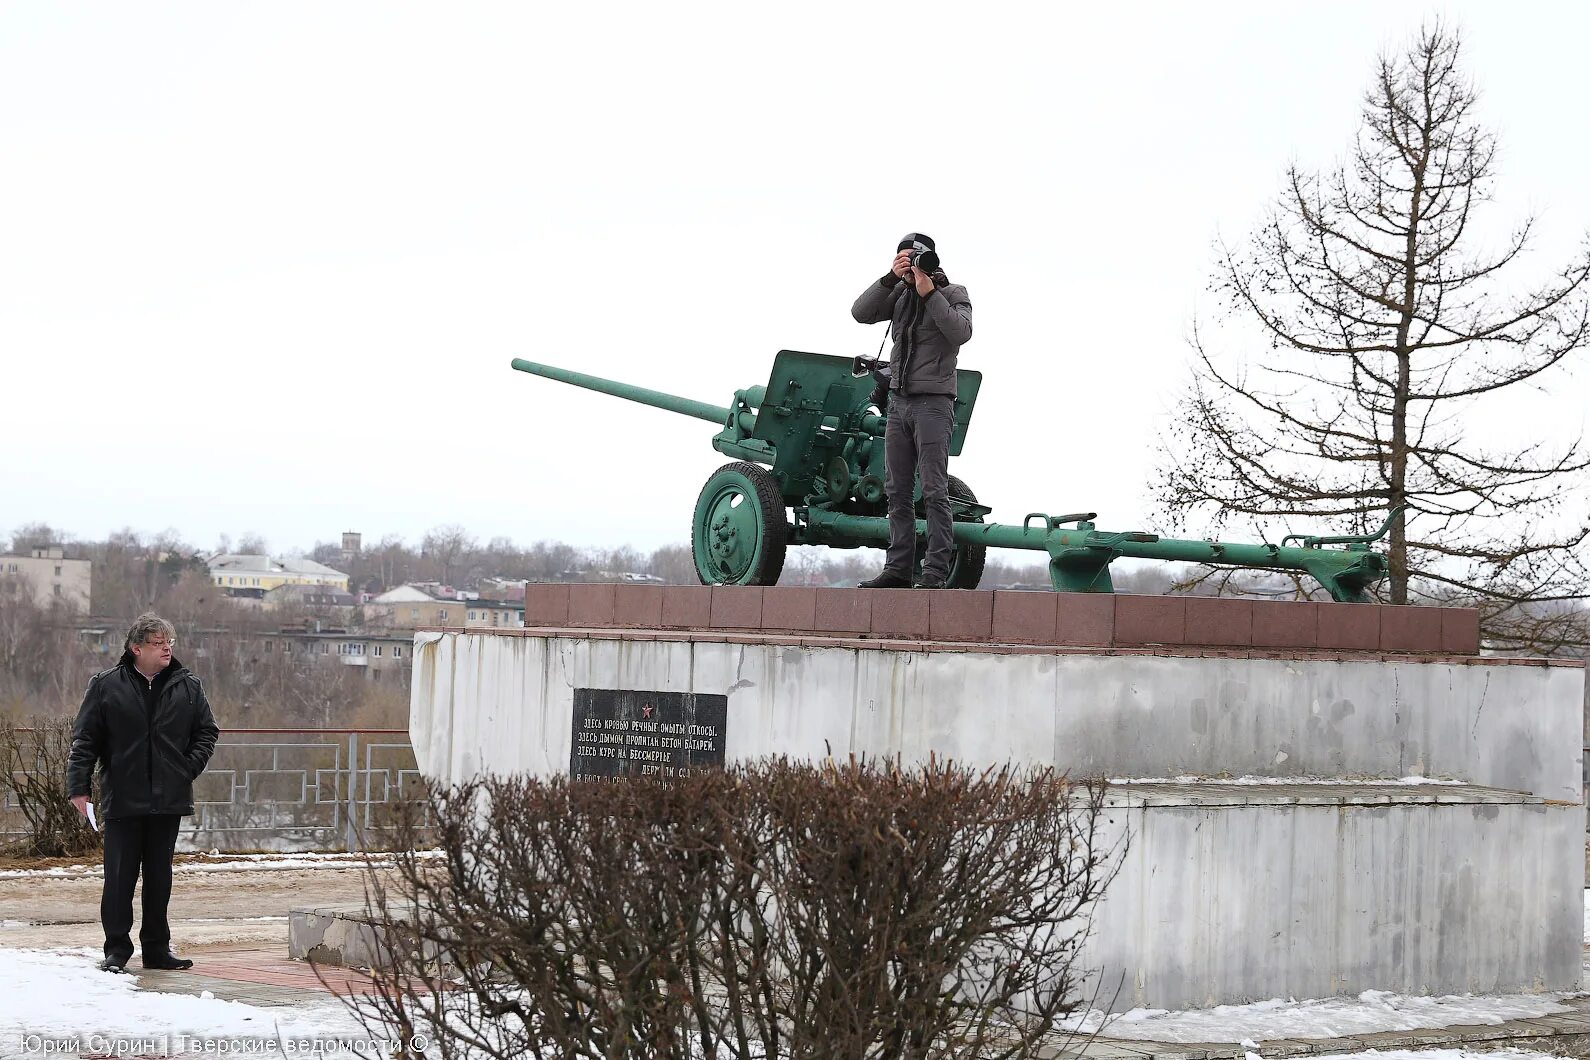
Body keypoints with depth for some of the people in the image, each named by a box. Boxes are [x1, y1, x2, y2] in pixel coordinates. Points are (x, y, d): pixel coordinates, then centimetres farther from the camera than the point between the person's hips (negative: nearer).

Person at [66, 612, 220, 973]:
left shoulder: (188, 686, 5)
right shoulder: (106, 686, -2)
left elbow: (206, 732, 14)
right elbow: (84, 739, -1)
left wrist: (190, 767, 0)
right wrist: (78, 786, -7)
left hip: (168, 800, 3)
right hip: (122, 800, -3)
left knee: (159, 877, 9)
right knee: (119, 877, -1)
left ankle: (157, 948, 17)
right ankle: (117, 949, 5)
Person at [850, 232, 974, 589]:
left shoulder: (953, 294, 1)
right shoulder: (899, 294, 12)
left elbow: (961, 332, -18)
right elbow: (861, 312, -2)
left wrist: (929, 292, -18)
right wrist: (890, 278, -12)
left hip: (933, 403, -6)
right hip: (899, 401, 6)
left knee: (934, 490, -10)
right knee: (897, 490, 5)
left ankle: (935, 572, -11)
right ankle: (898, 569, 8)